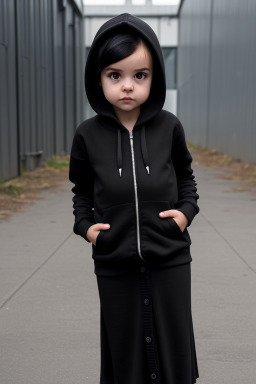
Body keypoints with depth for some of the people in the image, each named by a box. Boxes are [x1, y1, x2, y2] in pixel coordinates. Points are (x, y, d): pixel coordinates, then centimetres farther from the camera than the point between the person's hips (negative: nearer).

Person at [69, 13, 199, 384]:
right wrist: (85, 225, -4)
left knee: (173, 353, 13)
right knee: (125, 354, 14)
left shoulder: (169, 127, -6)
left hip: (170, 260, 0)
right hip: (114, 266, 0)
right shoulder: (88, 134, -5)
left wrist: (187, 210, -5)